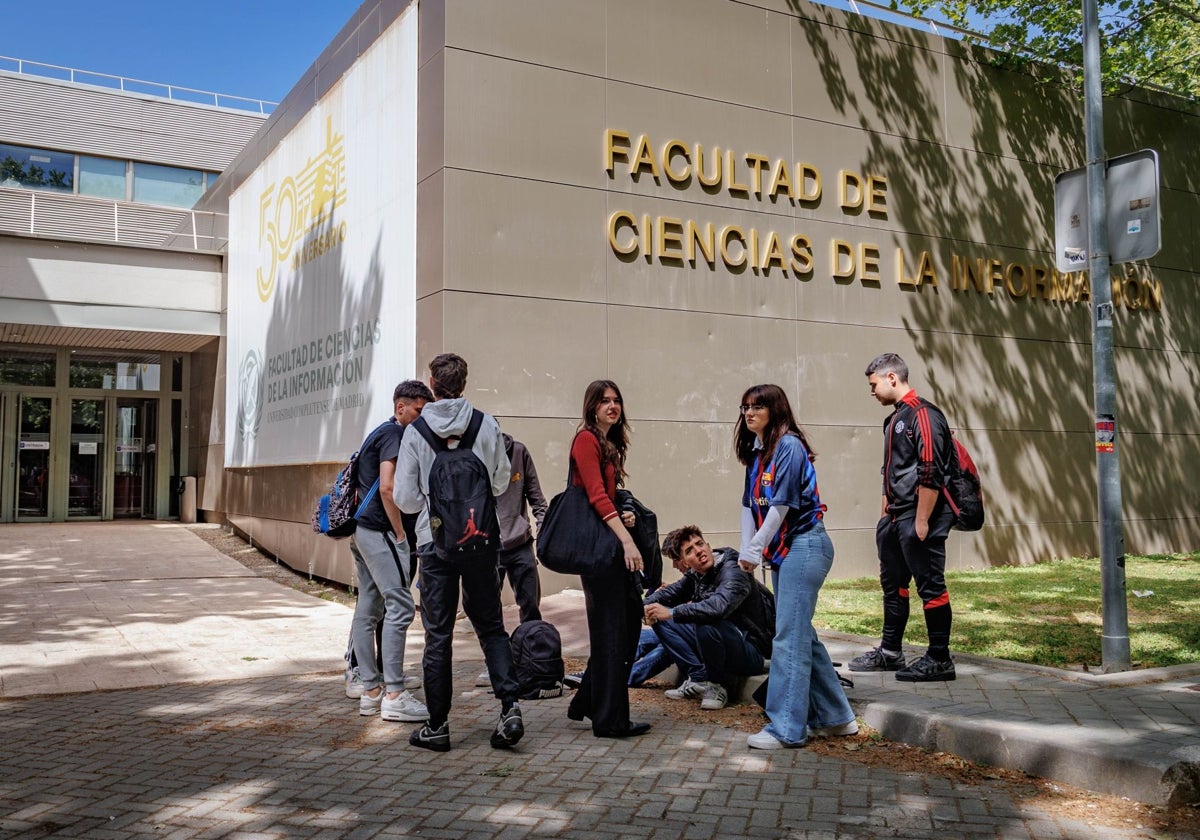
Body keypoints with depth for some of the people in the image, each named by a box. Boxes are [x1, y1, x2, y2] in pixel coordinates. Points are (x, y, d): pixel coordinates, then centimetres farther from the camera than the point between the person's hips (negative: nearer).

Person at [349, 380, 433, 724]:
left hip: (361, 531, 10)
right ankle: (394, 695, -10)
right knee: (400, 606, -10)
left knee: (367, 609, 9)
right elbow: (387, 488, -19)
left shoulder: (378, 434, 21)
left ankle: (370, 690, 14)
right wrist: (400, 534, -13)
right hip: (381, 531, -10)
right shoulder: (394, 433, -9)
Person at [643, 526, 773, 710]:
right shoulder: (695, 576, 5)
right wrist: (647, 606, -9)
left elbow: (719, 606, -39)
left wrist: (671, 613, -32)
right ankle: (699, 677, -4)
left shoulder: (732, 571, -20)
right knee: (661, 620, 1)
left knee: (706, 623, -36)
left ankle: (718, 686, -12)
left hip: (753, 652, -8)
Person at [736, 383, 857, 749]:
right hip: (782, 552, 9)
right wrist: (746, 552, 1)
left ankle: (787, 728, -2)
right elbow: (749, 506, 9)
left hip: (804, 547, -9)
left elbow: (780, 506, -18)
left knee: (790, 636, -8)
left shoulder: (789, 446, -14)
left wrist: (754, 551, -14)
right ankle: (833, 716, 24)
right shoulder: (757, 452, 12)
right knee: (801, 635, 13)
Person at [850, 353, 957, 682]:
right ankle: (890, 652, 27)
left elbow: (931, 473, -20)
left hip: (920, 517, -10)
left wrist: (921, 521, -21)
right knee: (893, 584, 16)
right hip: (896, 517, 10)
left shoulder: (923, 415, -13)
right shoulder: (894, 418, 17)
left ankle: (939, 660, 5)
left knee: (930, 586, -3)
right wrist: (886, 513, 19)